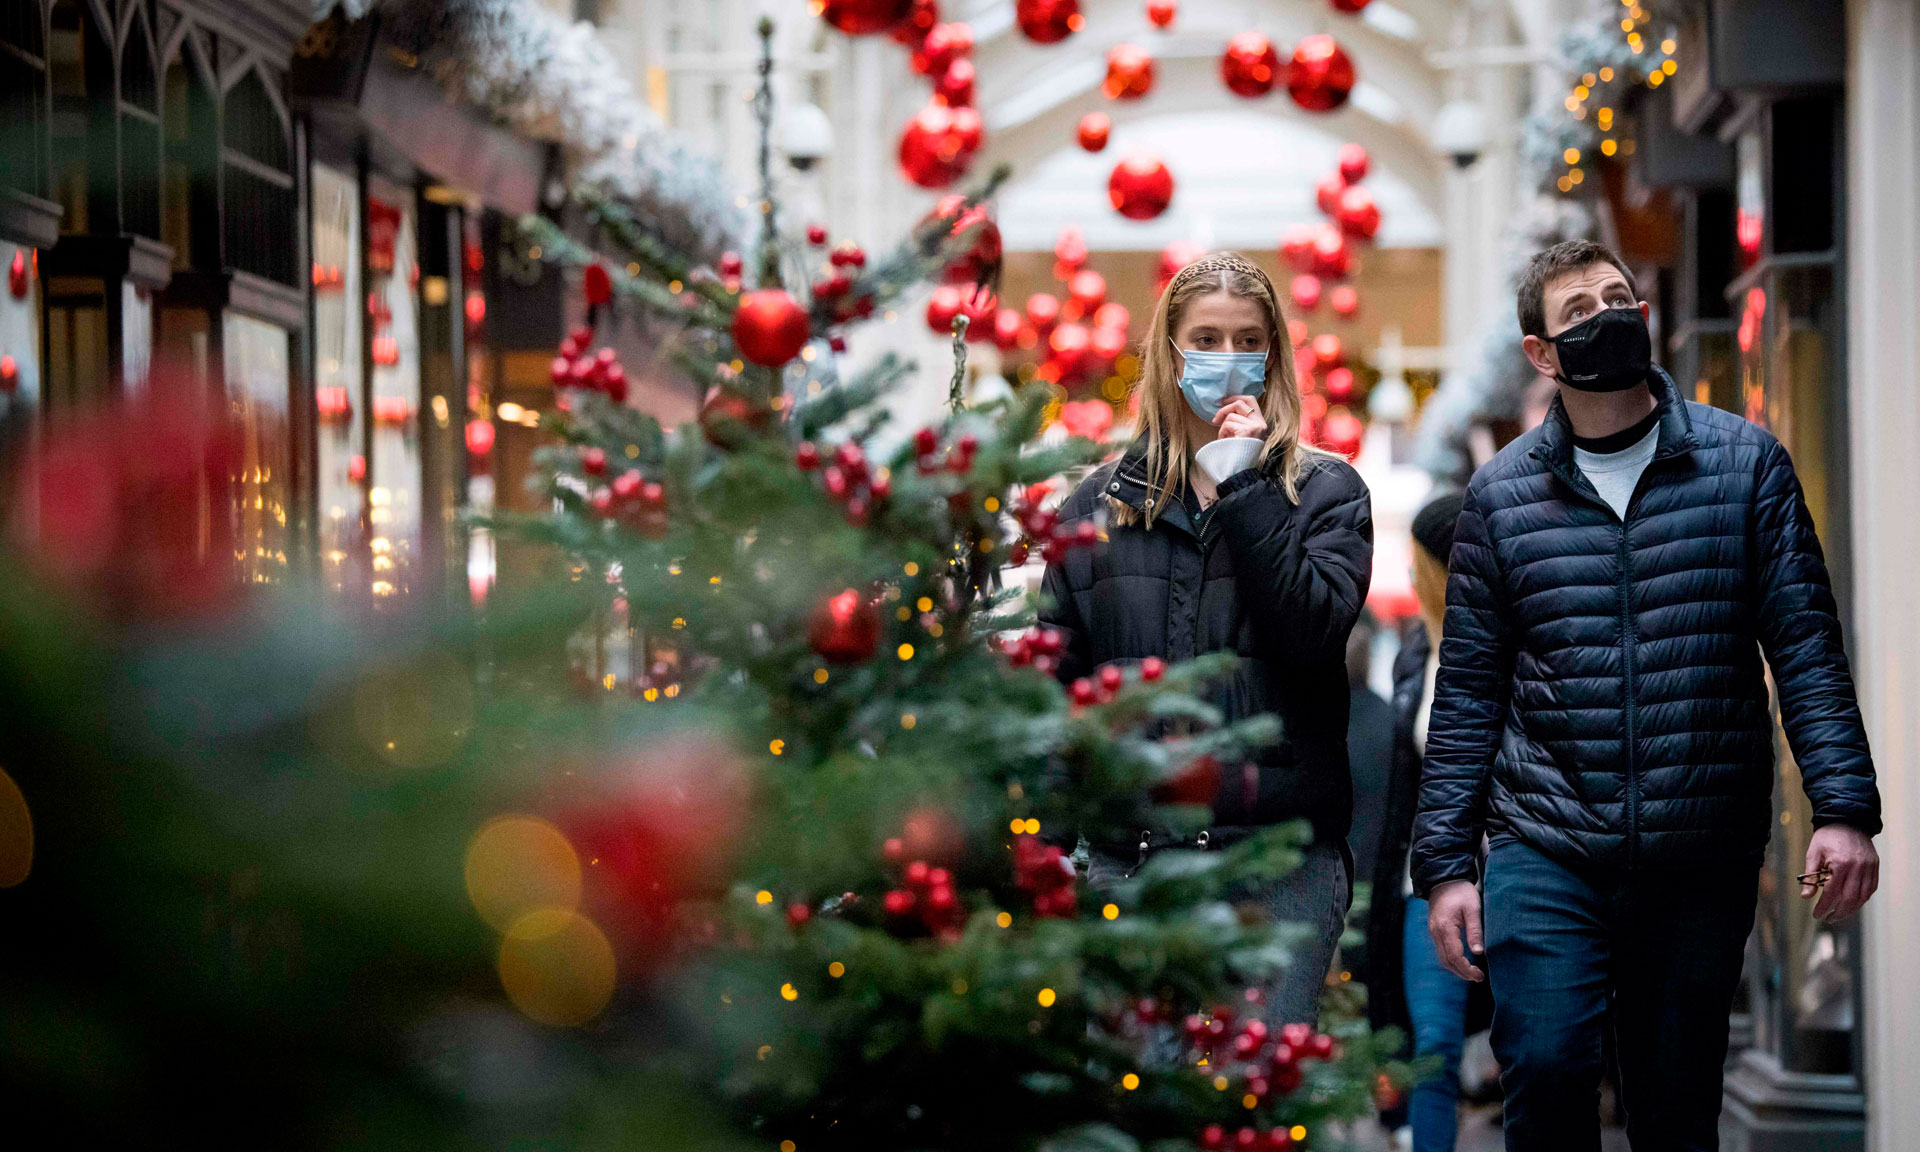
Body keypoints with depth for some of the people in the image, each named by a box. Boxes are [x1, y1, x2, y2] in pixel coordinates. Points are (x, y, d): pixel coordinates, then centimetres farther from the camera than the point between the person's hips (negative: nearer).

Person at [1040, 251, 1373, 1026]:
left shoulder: (1325, 492, 8)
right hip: (1126, 852, 2)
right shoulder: (1100, 503, 13)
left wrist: (1247, 486, -9)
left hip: (1280, 853, -2)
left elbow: (1313, 630, -9)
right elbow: (1057, 678, 12)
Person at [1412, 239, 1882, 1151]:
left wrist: (1843, 808, -10)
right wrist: (1444, 862, 3)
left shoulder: (1745, 462, 4)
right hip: (1546, 846, 0)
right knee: (1544, 1063, -17)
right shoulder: (1502, 493, 6)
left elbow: (1805, 645, 1)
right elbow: (1468, 691, 7)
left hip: (1705, 859, 0)